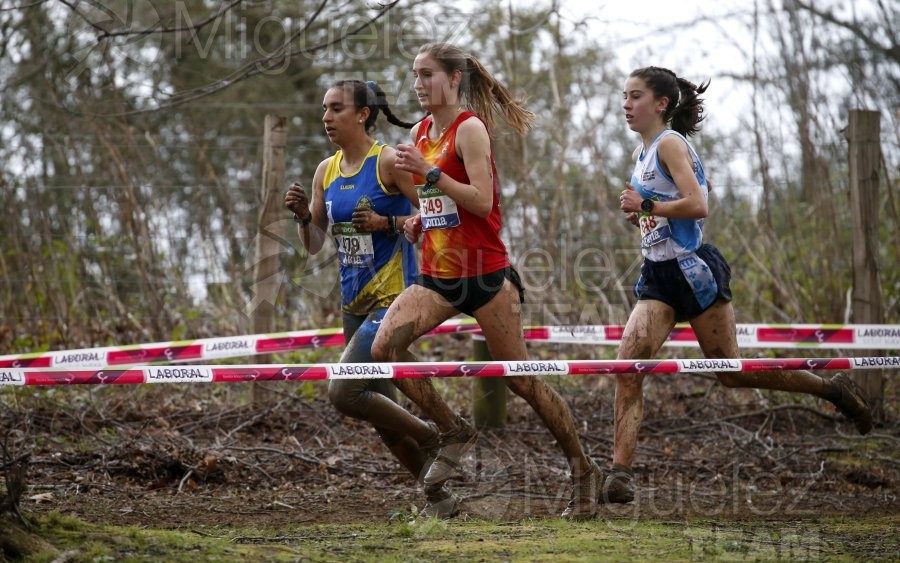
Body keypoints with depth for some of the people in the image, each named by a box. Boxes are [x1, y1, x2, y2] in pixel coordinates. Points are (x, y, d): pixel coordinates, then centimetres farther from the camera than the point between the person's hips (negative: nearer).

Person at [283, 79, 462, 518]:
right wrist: (303, 216, -6)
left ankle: (430, 437, 2)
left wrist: (390, 223, -21)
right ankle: (438, 497, 22)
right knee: (382, 411, 10)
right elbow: (314, 245, 13)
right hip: (354, 302, 8)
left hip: (392, 298, -8)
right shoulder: (326, 171, 8)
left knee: (343, 392, -18)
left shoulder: (389, 162, -11)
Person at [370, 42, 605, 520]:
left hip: (485, 273, -7)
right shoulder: (421, 134, 12)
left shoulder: (470, 128, -10)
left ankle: (584, 471, 15)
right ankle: (453, 432, 0)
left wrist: (428, 172, -24)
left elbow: (481, 200, -19)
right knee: (384, 347, -17)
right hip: (437, 275, 7)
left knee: (521, 380, -1)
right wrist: (419, 221, 7)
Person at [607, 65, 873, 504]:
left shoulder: (670, 143, -11)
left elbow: (697, 205, -24)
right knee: (627, 367, -11)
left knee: (732, 372, 1)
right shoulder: (642, 153, 15)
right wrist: (637, 213, 9)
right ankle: (620, 471, -16)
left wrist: (646, 206, -17)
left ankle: (832, 389, 18)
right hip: (659, 275, 8)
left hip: (692, 270, -8)